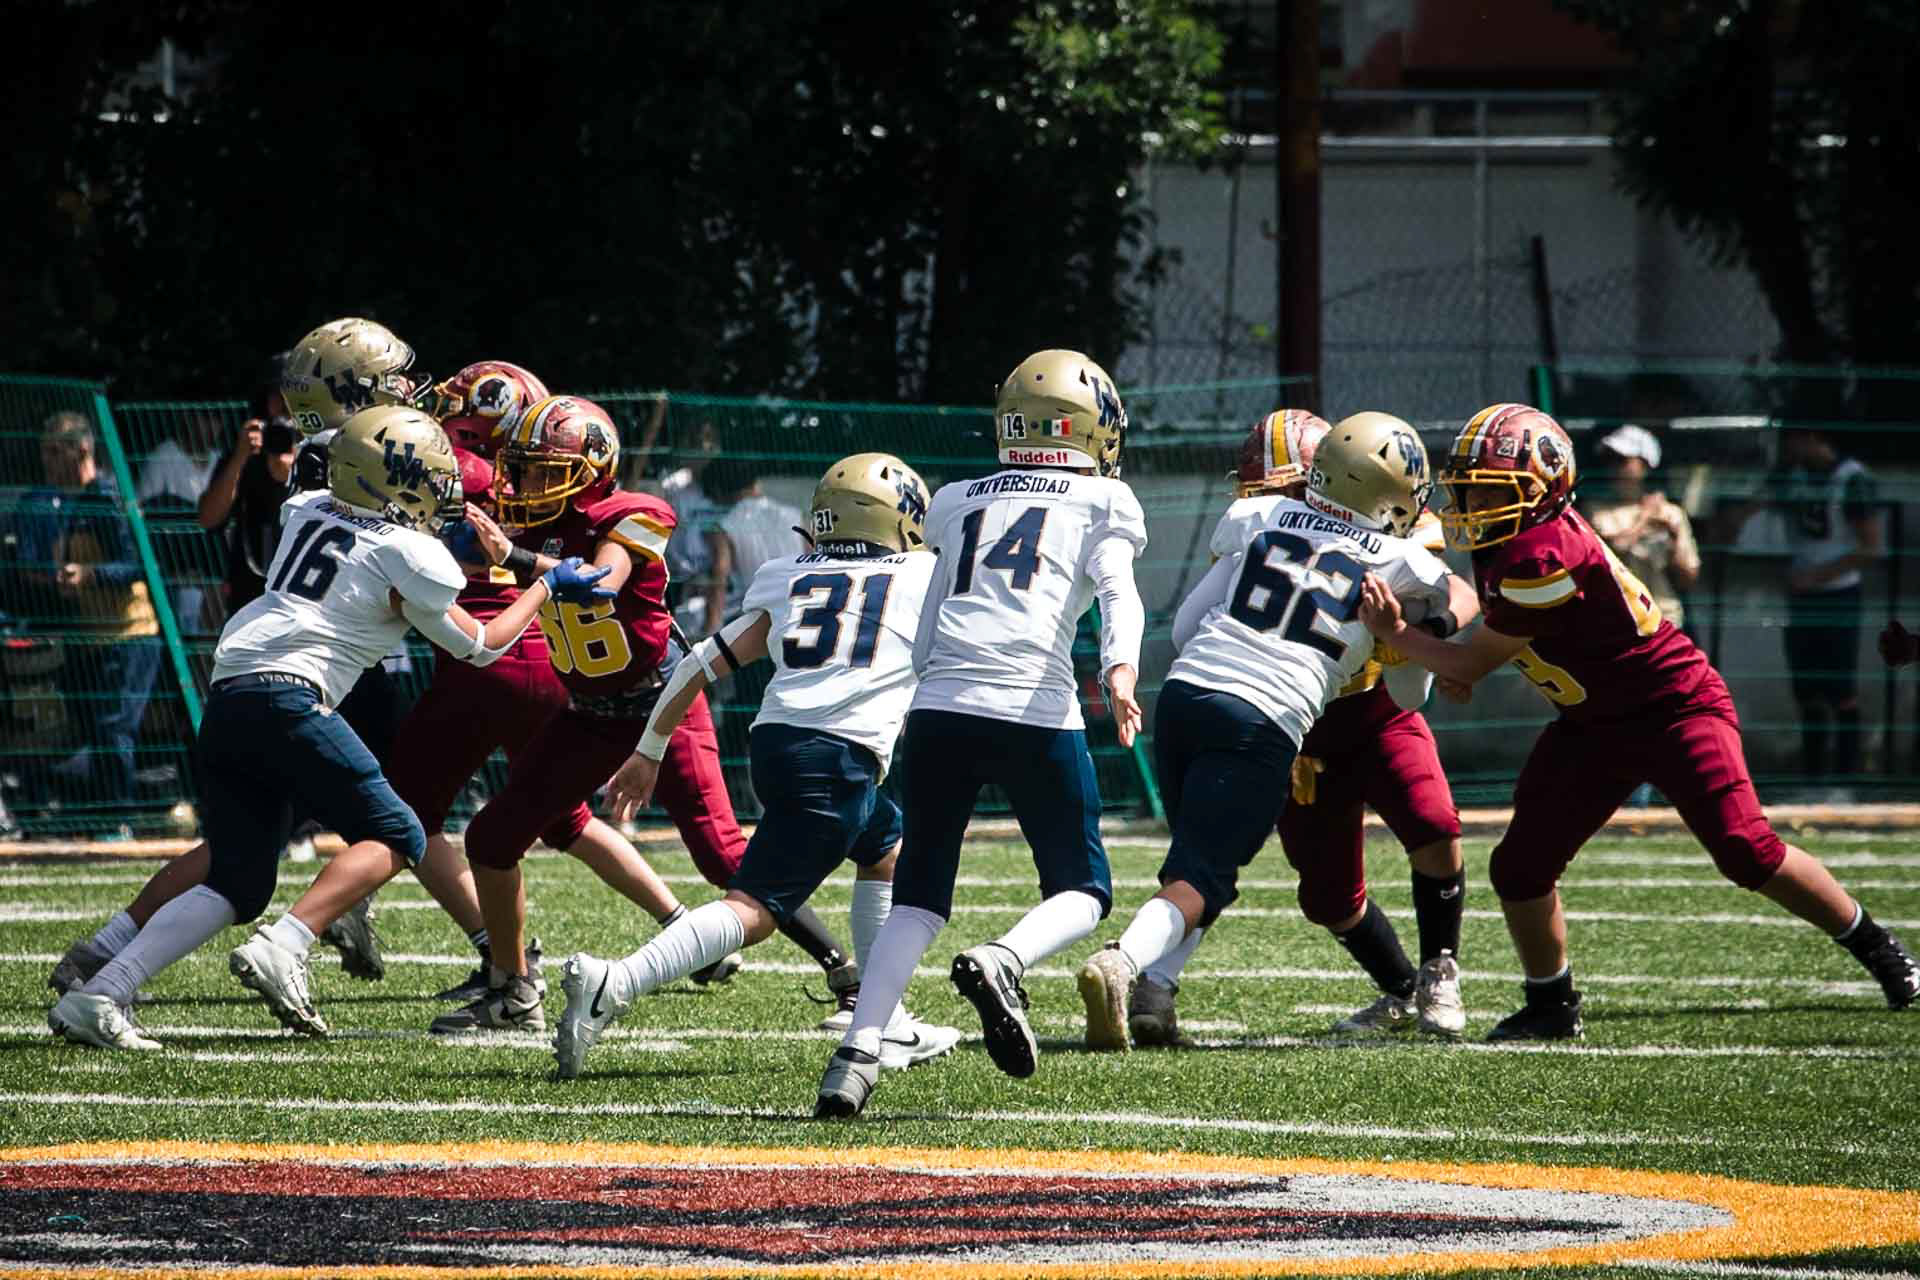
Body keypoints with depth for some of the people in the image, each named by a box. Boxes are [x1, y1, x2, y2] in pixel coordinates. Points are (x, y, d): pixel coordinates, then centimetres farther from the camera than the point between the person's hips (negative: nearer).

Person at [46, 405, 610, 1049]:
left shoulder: (308, 512, 20)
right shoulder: (410, 556, 2)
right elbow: (481, 645, 15)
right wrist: (550, 586, 28)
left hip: (225, 702, 7)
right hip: (288, 697, -7)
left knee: (236, 885, 10)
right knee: (395, 838, 4)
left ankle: (97, 996, -3)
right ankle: (282, 948, -17)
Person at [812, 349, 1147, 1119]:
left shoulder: (960, 504, 24)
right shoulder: (1101, 504, 14)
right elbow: (1116, 590, -6)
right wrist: (1121, 671, -20)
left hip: (940, 709, 3)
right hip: (1035, 715, -3)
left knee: (918, 895, 10)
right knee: (1083, 893, 11)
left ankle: (858, 1052, -10)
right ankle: (1003, 962, -22)